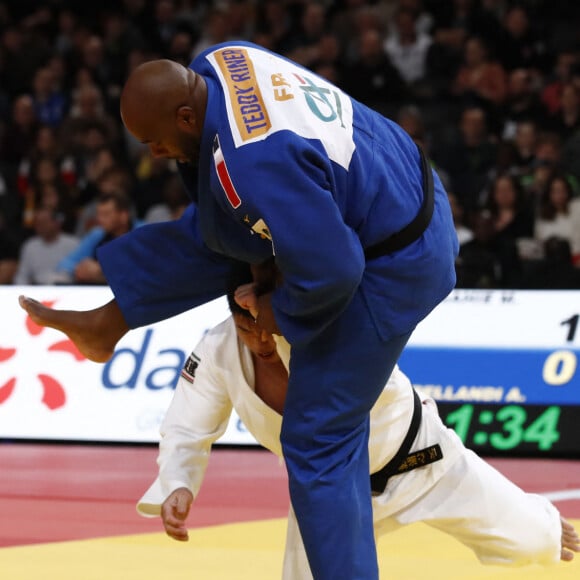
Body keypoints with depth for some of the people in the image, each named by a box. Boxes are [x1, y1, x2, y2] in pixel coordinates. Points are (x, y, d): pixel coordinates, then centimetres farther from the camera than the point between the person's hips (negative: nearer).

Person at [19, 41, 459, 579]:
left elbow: (328, 271, -35)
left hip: (390, 268, -9)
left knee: (318, 443, -3)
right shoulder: (216, 63, -9)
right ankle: (106, 322, 40)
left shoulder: (255, 165, -38)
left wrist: (281, 313, -14)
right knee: (208, 232, 20)